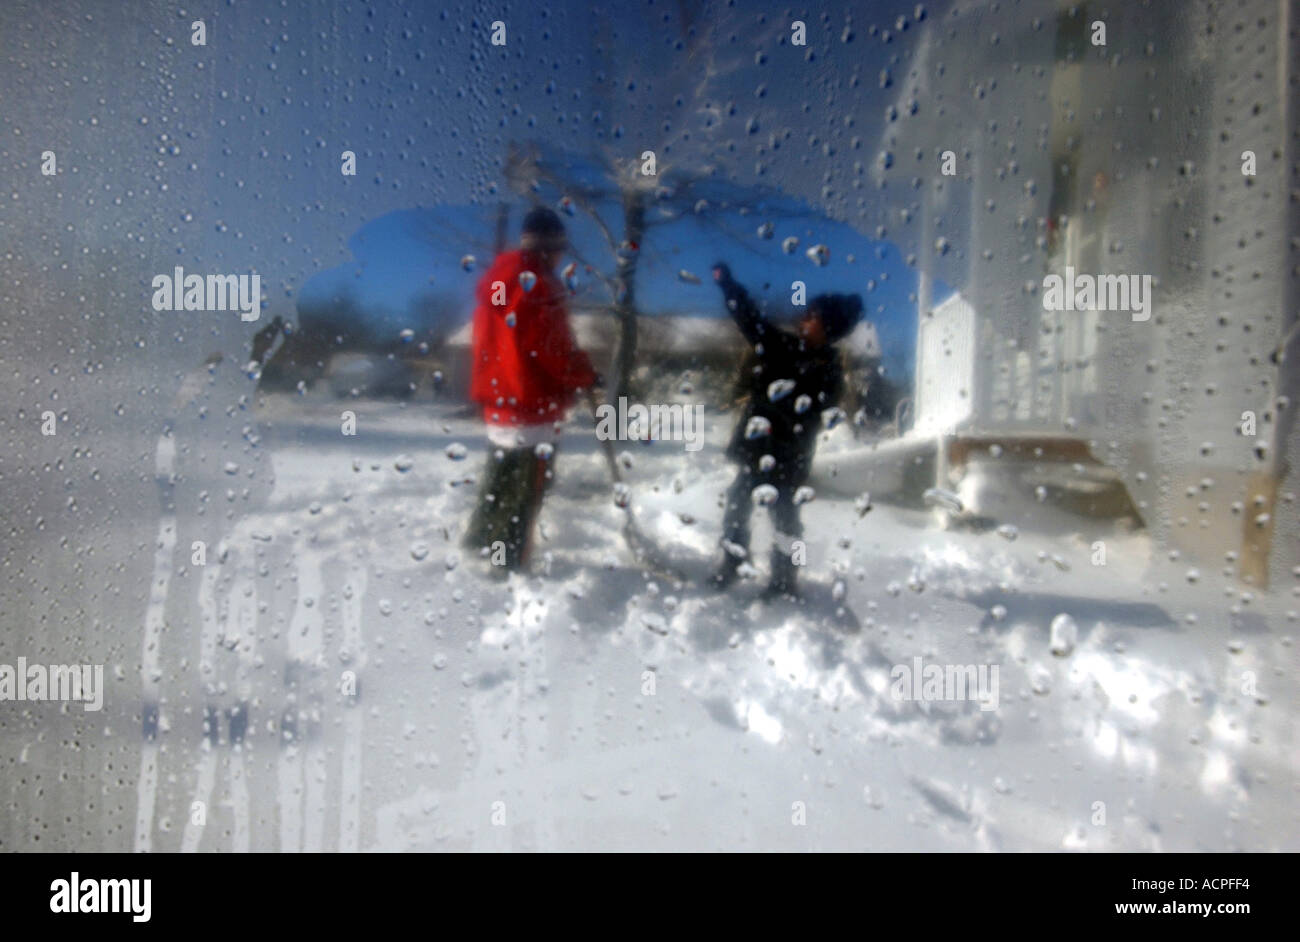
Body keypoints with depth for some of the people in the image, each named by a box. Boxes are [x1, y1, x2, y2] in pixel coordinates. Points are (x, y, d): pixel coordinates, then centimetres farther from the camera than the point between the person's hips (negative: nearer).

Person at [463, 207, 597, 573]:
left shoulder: (494, 278, 10)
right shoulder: (539, 284, -17)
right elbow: (555, 348, -19)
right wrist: (586, 375, -5)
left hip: (496, 395, 9)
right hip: (534, 401, -9)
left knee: (500, 471, 24)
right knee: (528, 480, 3)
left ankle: (480, 536, 37)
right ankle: (510, 558, 10)